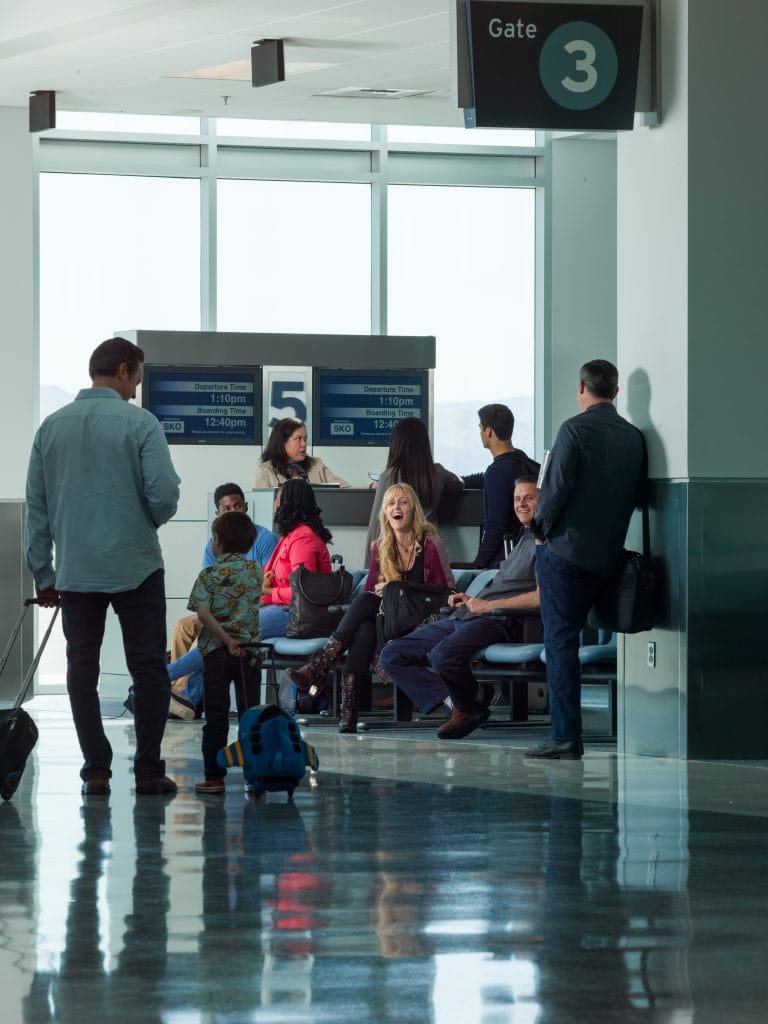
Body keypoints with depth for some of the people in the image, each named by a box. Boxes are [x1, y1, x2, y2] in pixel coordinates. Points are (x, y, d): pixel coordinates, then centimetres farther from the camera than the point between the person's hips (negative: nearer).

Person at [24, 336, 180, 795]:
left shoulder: (52, 426, 6)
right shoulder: (139, 423, -8)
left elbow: (36, 505, 8)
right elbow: (164, 495, -14)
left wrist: (43, 573, 14)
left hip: (75, 572, 4)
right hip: (135, 566, -3)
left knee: (82, 671, 9)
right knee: (149, 670, 4)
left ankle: (96, 770, 6)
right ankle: (148, 770, 2)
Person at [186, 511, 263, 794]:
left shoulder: (210, 575, -3)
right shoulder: (255, 571, 7)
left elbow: (203, 613, -15)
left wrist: (226, 640, -17)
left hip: (216, 651, -2)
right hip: (250, 649, 2)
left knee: (216, 718, 1)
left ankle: (214, 777, -1)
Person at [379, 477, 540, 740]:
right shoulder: (522, 541, 28)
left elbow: (542, 597, -18)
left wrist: (489, 604, -14)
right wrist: (472, 600, 14)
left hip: (500, 621, -10)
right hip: (461, 618, 10)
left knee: (443, 656, -38)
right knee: (391, 655, 0)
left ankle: (470, 708, -8)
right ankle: (455, 701, -12)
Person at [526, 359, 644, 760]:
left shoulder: (574, 430, -11)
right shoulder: (633, 437, 7)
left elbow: (556, 487, -15)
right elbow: (637, 494, 12)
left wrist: (542, 529, 0)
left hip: (565, 547, -6)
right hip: (606, 554, 6)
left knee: (560, 639, -5)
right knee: (570, 634, 18)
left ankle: (565, 735, -10)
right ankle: (567, 731, 20)